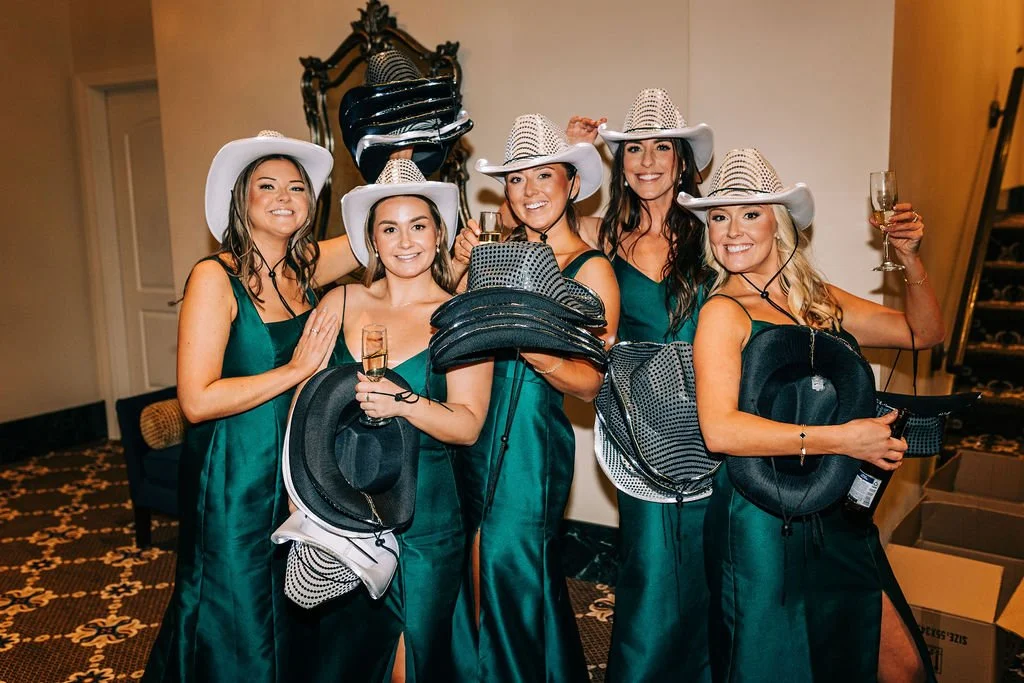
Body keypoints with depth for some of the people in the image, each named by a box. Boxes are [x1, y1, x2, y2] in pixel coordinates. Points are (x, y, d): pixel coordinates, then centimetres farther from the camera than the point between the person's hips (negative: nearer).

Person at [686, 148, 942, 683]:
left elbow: (923, 333, 17)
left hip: (838, 514, 7)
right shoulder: (724, 312, -12)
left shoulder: (820, 299, 8)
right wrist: (840, 439, -23)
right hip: (764, 521, -6)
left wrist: (909, 258, 2)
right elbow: (720, 430, -24)